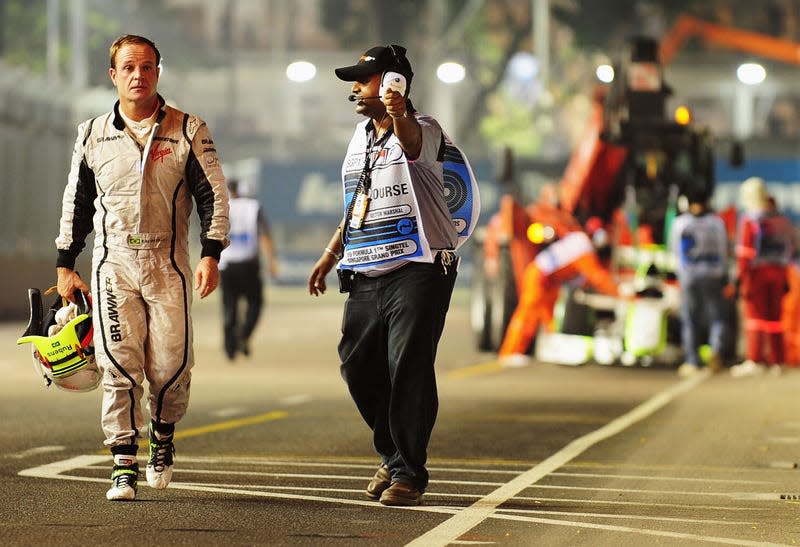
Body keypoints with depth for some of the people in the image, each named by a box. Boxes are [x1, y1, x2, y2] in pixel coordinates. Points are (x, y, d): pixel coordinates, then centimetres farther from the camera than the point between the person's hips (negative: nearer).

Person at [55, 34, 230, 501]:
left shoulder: (188, 131, 3)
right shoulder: (93, 135, 9)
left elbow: (214, 195, 2)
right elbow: (76, 204, 18)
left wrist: (211, 255, -9)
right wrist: (65, 265, 16)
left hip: (168, 264, -1)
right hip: (113, 263, 1)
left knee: (171, 365, -5)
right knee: (119, 366, -7)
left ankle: (163, 437, 23)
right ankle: (124, 466, -3)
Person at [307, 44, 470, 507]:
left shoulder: (422, 130, -8)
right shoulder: (361, 136, 17)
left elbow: (411, 140, -35)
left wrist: (399, 116, -58)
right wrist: (330, 256, 27)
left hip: (418, 271, -8)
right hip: (365, 275, 8)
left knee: (409, 371, -12)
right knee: (358, 367, 8)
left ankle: (409, 474, -4)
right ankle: (393, 455, 26)